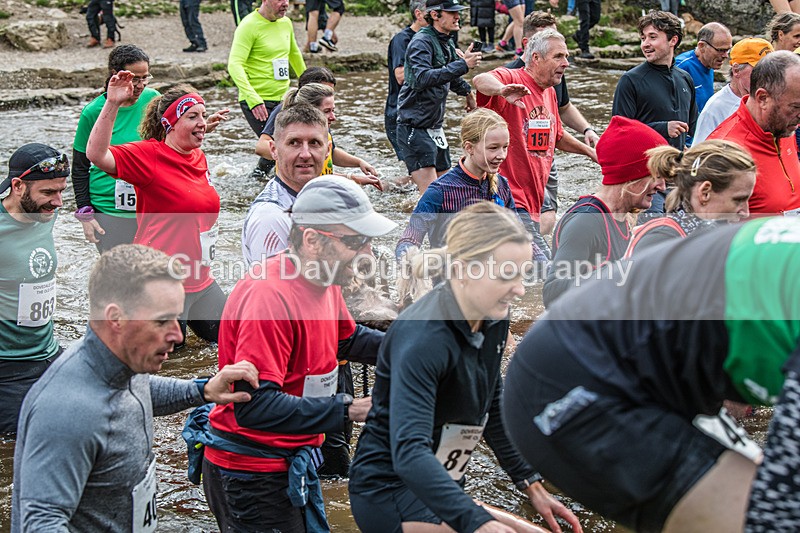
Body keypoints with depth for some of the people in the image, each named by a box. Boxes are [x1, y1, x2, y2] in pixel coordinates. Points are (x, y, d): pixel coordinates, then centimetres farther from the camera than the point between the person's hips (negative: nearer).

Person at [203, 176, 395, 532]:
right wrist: (348, 410, -31)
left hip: (295, 464, 9)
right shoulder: (269, 296, -29)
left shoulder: (324, 282, 2)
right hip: (251, 473, -9)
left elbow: (347, 339, 22)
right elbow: (254, 406, -33)